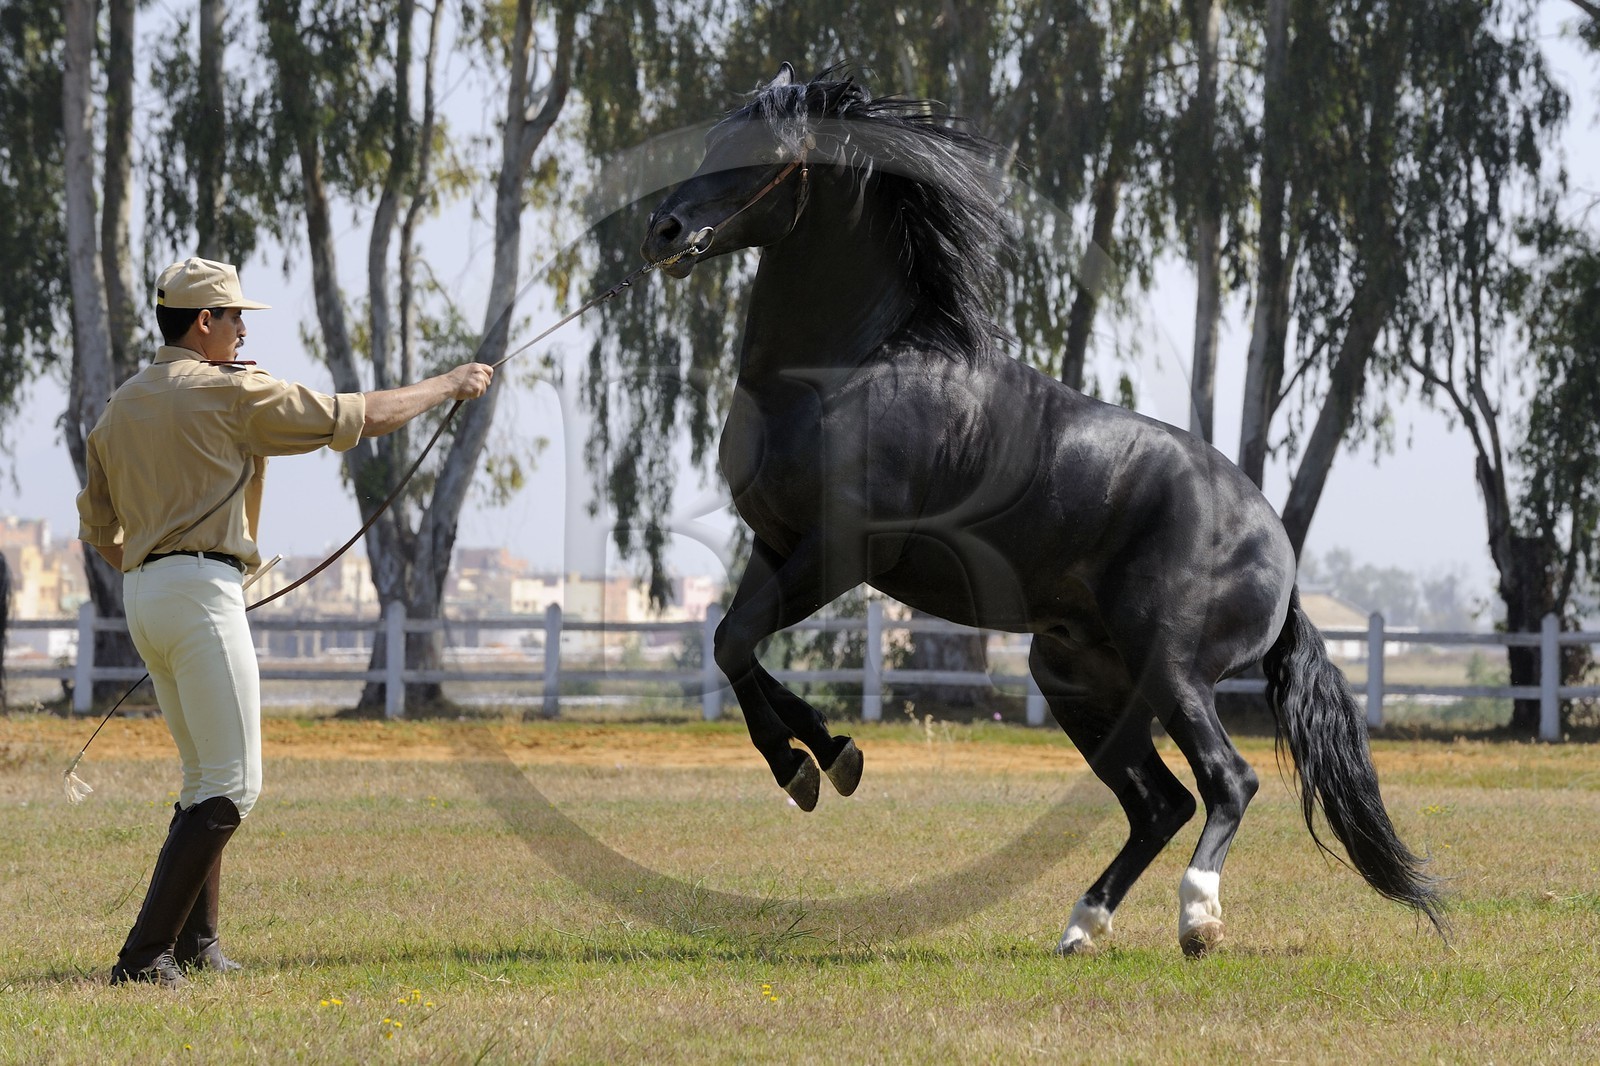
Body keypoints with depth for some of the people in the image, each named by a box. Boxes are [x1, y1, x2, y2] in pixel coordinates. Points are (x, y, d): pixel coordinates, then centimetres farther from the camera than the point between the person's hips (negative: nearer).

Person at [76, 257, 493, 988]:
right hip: (201, 590, -9)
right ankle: (145, 955, -19)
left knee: (207, 780, 19)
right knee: (230, 787, -10)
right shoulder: (231, 392, -6)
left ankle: (193, 945, 19)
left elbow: (98, 531, 19)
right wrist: (450, 386, 11)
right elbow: (356, 417, -2)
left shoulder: (118, 409, 15)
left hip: (140, 596, 9)